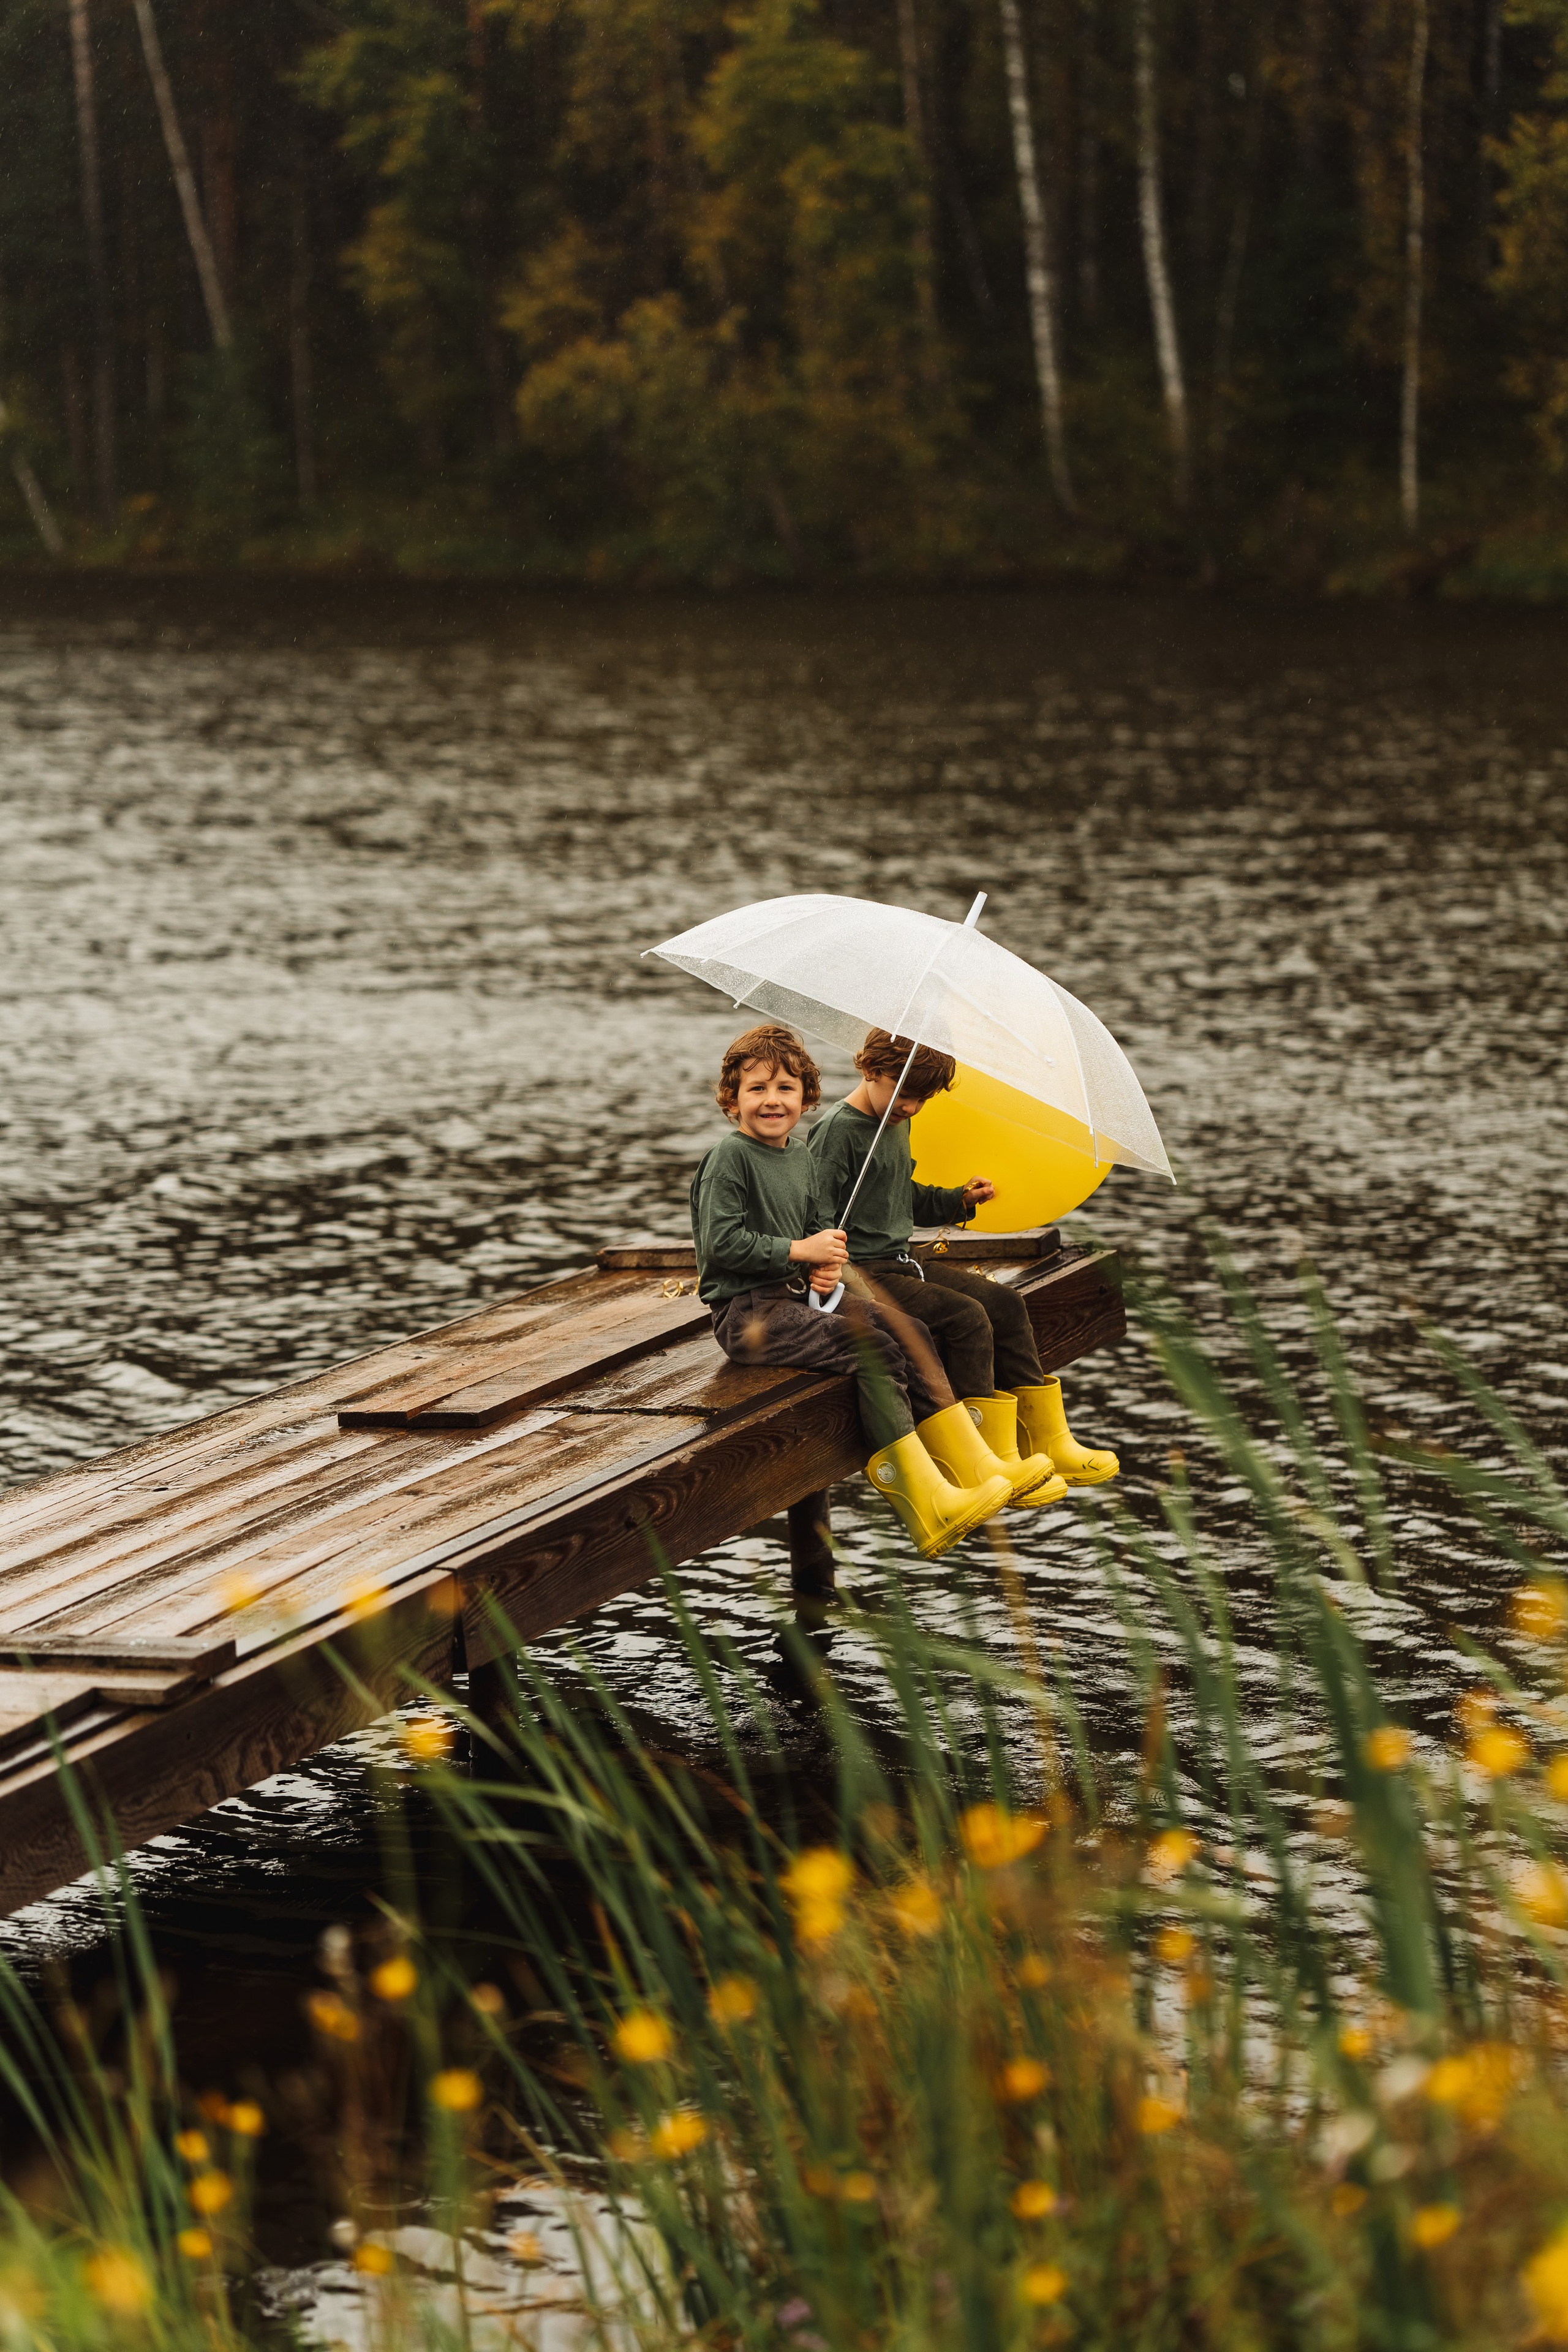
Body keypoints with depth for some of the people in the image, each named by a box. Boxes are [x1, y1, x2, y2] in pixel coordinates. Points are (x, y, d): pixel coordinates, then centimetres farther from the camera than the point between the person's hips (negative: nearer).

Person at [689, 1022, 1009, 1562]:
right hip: (749, 1312, -9)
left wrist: (827, 1264, 5)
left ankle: (975, 1471, -4)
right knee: (873, 1350, -23)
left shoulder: (800, 1153, 14)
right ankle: (929, 1507, -28)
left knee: (909, 1333, -5)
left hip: (797, 1295, 9)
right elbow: (722, 1243, -19)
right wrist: (801, 1251, -14)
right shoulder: (729, 1158, -12)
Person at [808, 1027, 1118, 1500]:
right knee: (966, 1317, -23)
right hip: (863, 1274, -10)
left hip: (901, 1261, 10)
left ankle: (1049, 1443, 5)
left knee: (1004, 1302, 1)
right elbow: (816, 1219, -19)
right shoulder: (837, 1131, -13)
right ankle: (984, 1464, -20)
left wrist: (960, 1199, 17)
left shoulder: (899, 1125, 17)